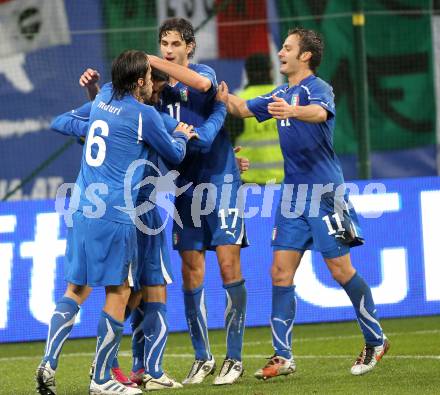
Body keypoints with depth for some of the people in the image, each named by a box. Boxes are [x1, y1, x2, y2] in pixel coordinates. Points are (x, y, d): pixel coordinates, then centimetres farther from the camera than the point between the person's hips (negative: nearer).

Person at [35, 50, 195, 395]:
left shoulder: (103, 98, 12)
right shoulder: (144, 114, -6)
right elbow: (175, 154, 10)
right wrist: (182, 136, 30)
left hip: (82, 208, 7)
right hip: (114, 213, -7)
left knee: (76, 289, 12)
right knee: (118, 293, 1)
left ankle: (49, 363, -2)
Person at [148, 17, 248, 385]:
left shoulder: (206, 73, -4)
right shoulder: (160, 89, 10)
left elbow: (203, 83, -28)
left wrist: (152, 62, -25)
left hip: (220, 182, -5)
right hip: (185, 187, 5)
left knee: (229, 265, -7)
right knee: (192, 273, 3)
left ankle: (234, 358, -1)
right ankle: (202, 358, 13)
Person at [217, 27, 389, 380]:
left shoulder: (318, 87, -10)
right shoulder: (281, 95, 15)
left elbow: (320, 112, -33)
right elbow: (242, 109, 25)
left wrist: (292, 111, -54)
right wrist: (223, 95, 3)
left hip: (325, 192, -7)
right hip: (292, 193, 7)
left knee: (341, 271, -3)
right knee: (281, 273, 0)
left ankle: (376, 341, 14)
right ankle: (283, 356, 2)